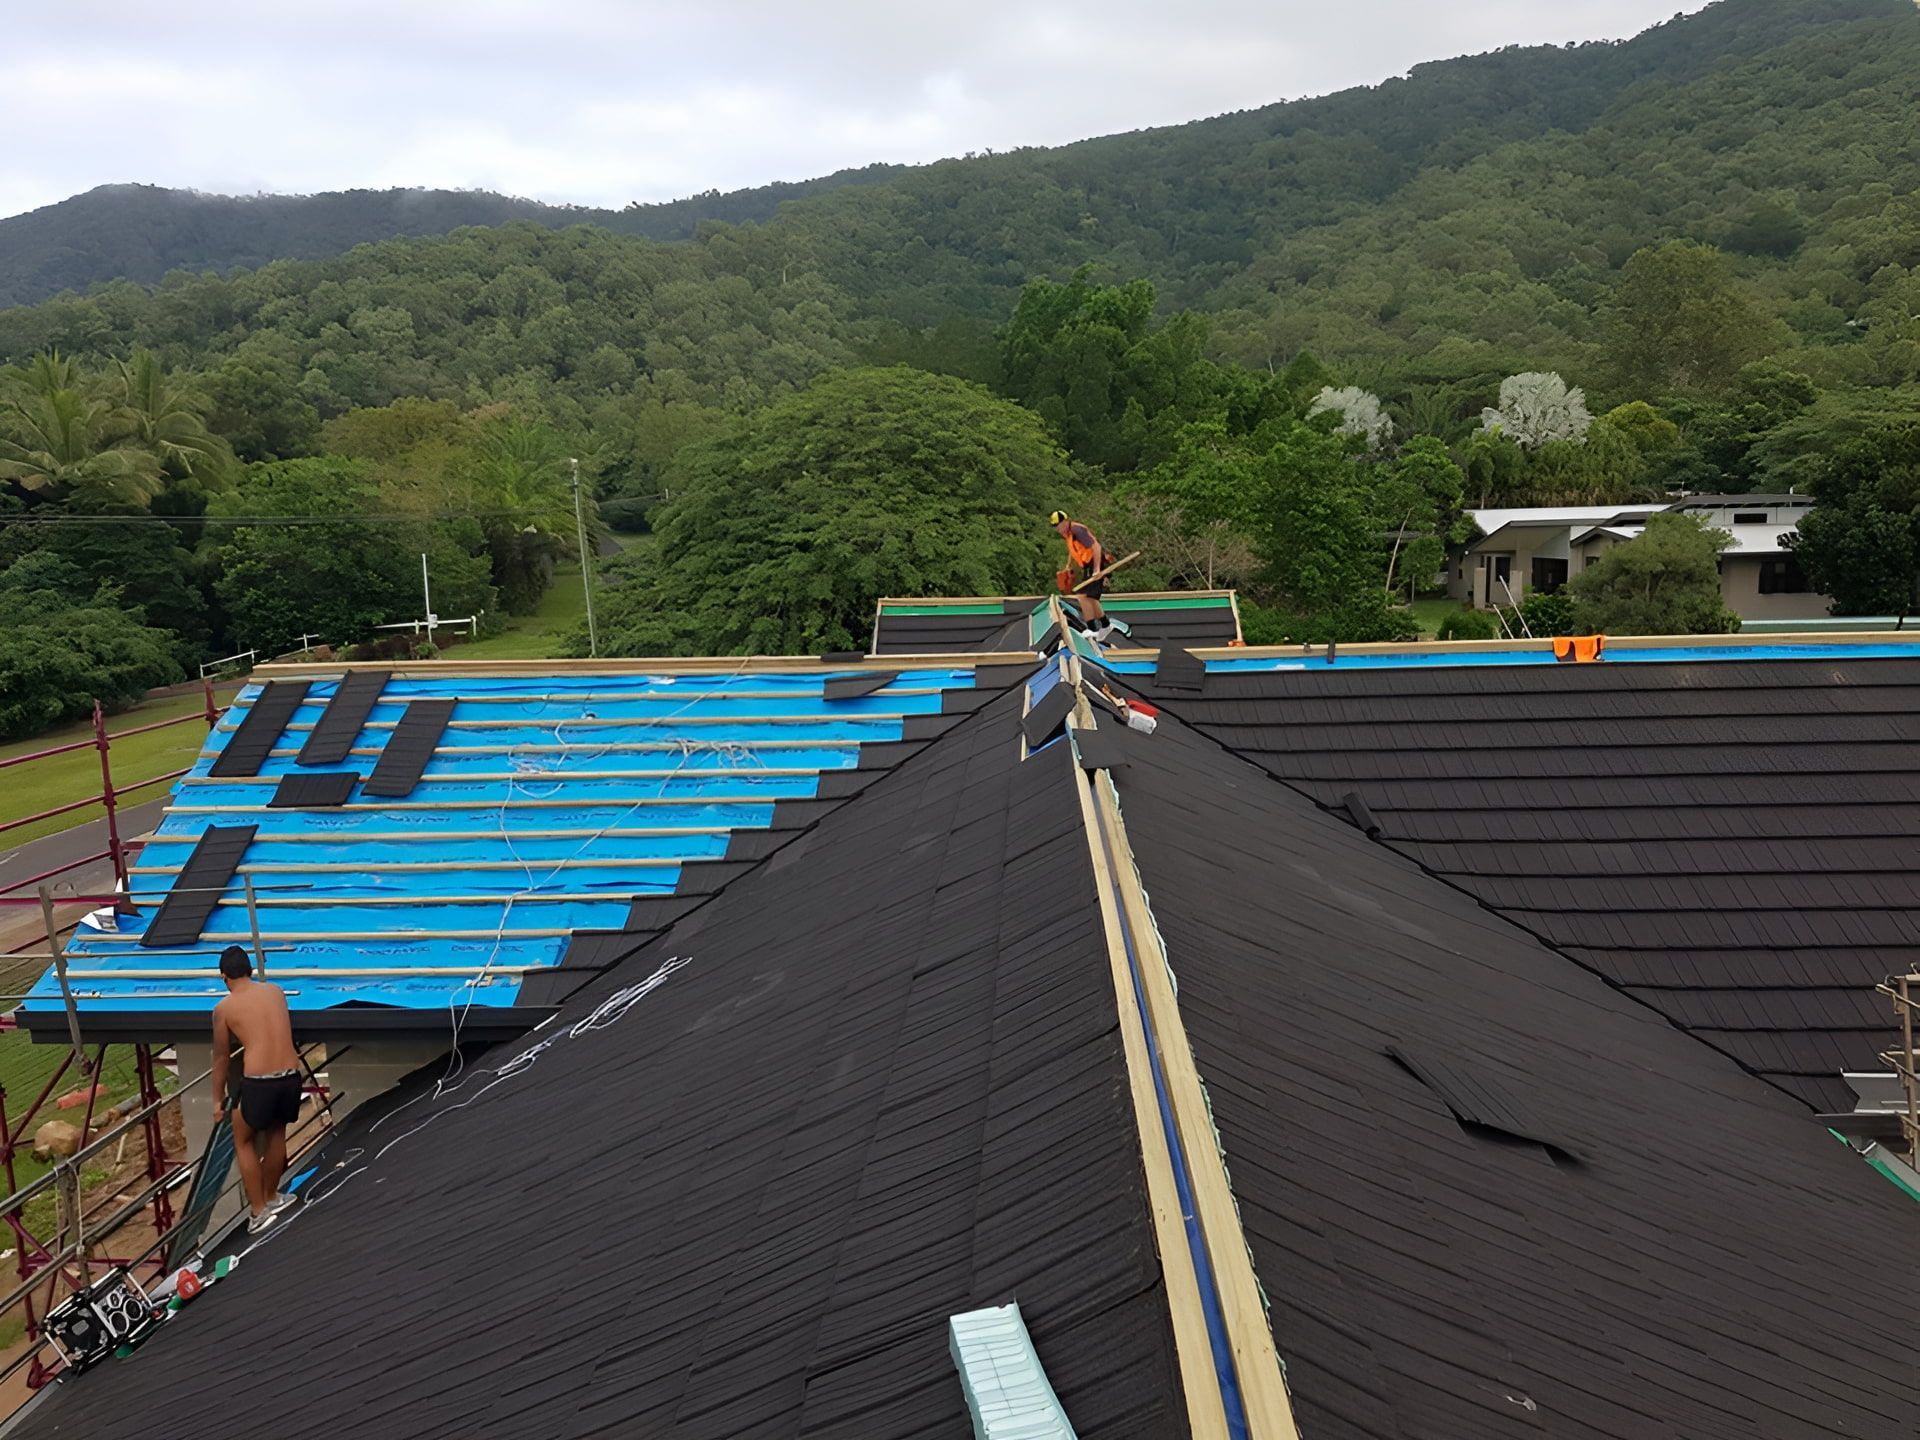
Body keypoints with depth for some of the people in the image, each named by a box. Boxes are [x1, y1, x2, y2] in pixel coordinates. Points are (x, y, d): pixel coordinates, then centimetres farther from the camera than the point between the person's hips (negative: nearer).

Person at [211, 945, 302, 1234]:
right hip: (291, 1077, 4)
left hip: (258, 1082, -4)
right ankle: (271, 1197, 43)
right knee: (276, 1134, 27)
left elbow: (221, 1058, 11)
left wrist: (219, 1098, 24)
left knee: (243, 1141, 19)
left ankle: (260, 1212, 20)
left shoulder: (224, 1008, 2)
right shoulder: (276, 991, 13)